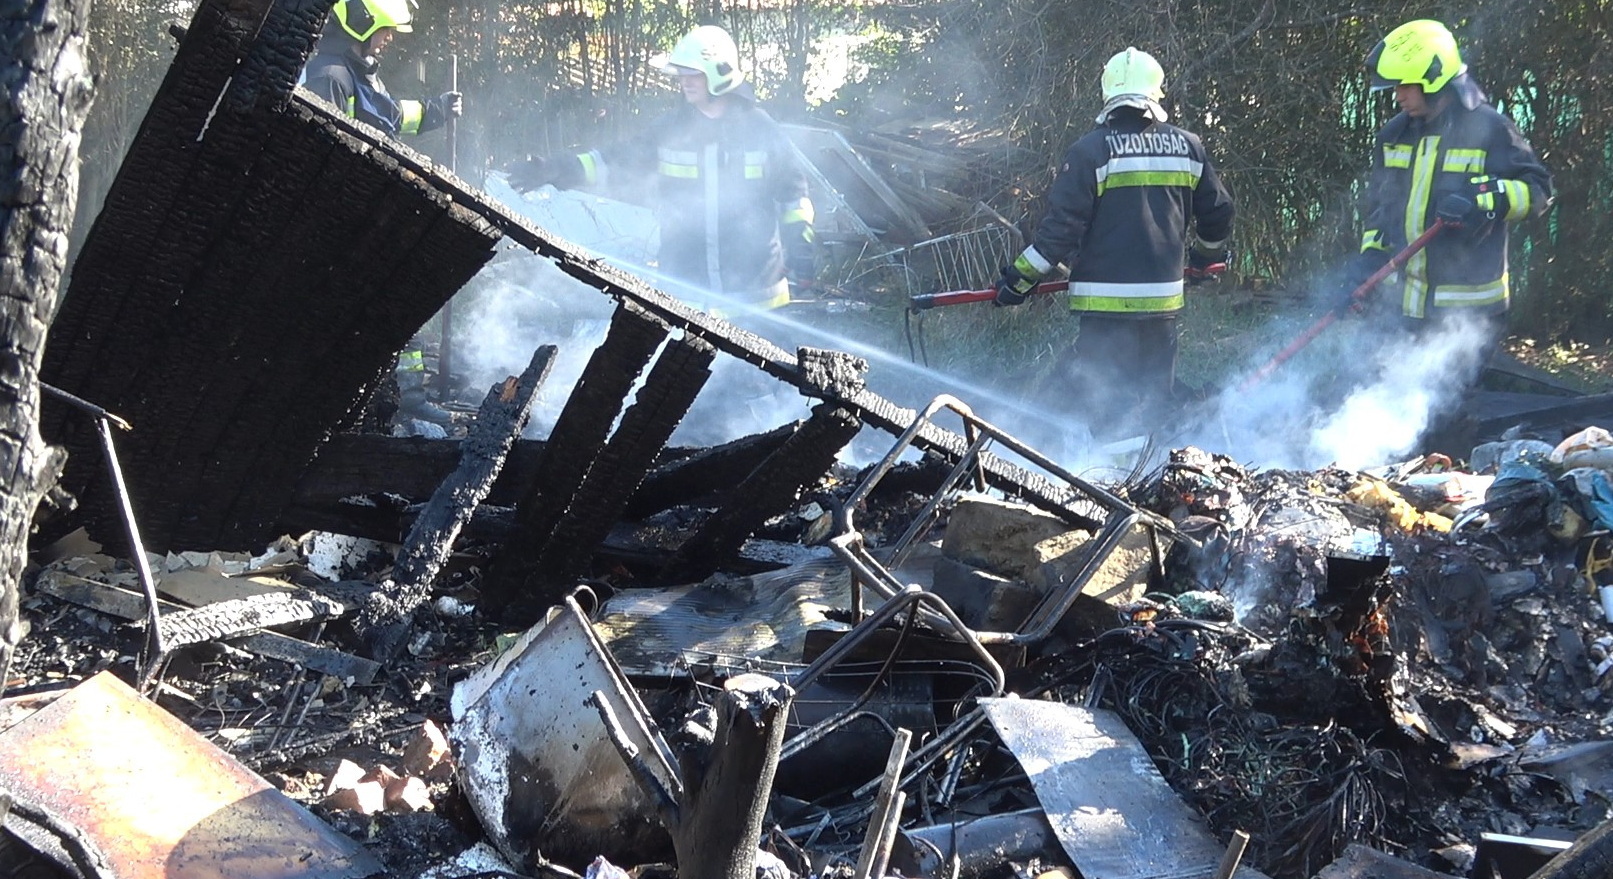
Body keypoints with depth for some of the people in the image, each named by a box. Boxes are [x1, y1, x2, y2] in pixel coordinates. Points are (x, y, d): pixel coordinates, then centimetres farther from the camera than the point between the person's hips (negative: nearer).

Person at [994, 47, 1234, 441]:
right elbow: (1218, 213, 16)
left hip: (1106, 301, -4)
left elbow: (1062, 226, -11)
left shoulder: (1091, 150, -8)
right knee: (1151, 400, 14)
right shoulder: (1187, 146, 6)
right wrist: (1208, 257, 35)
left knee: (1096, 399, 2)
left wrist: (1021, 277, -1)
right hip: (1164, 297, 5)